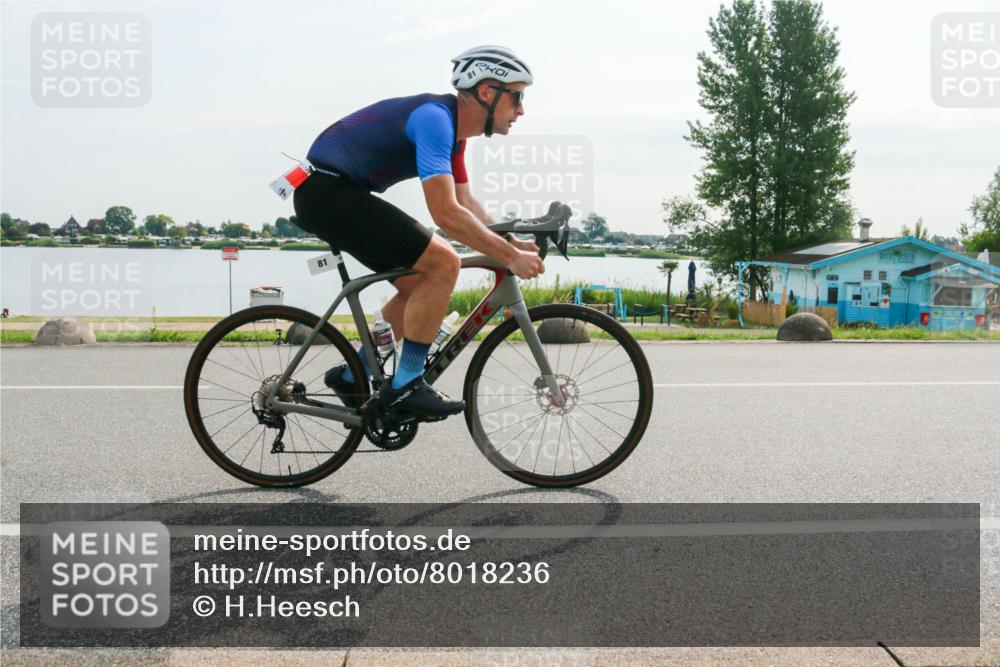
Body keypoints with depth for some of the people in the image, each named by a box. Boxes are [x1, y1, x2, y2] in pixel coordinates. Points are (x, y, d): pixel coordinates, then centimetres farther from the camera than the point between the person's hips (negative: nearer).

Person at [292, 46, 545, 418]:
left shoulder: (453, 127, 11)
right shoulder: (435, 117, -20)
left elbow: (466, 204, 15)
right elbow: (446, 213, -28)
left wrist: (514, 244, 2)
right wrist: (510, 257, -23)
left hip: (334, 193, 10)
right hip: (326, 190, -10)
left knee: (421, 284, 11)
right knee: (443, 263, -16)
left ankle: (352, 377, 20)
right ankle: (406, 386, -8)